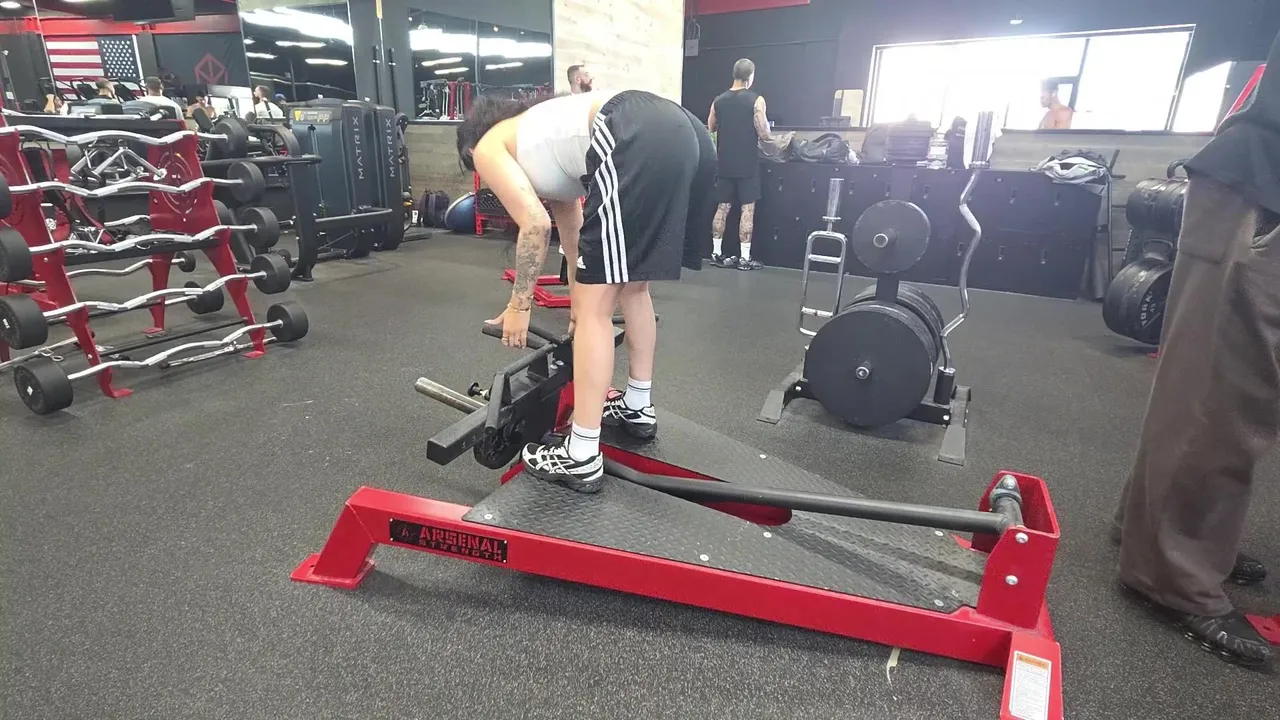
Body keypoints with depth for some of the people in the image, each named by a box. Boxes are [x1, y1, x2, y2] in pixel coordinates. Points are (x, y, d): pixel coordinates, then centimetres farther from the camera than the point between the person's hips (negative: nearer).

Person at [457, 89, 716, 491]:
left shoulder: (488, 149, 16)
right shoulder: (534, 135, 38)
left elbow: (536, 225, 0)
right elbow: (571, 222, 42)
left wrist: (519, 305, 11)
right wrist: (580, 297, 50)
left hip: (636, 144, -9)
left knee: (595, 307, -2)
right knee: (633, 285, 23)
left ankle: (581, 458, 7)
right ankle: (638, 408, 37)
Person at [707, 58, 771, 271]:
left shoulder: (718, 101, 4)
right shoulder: (756, 100, -9)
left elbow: (711, 128, 14)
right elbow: (763, 134, -11)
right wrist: (770, 138, 10)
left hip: (725, 163, 4)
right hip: (747, 164, -4)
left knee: (722, 208, 9)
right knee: (747, 209, 0)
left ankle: (716, 253, 11)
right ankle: (744, 258, 0)